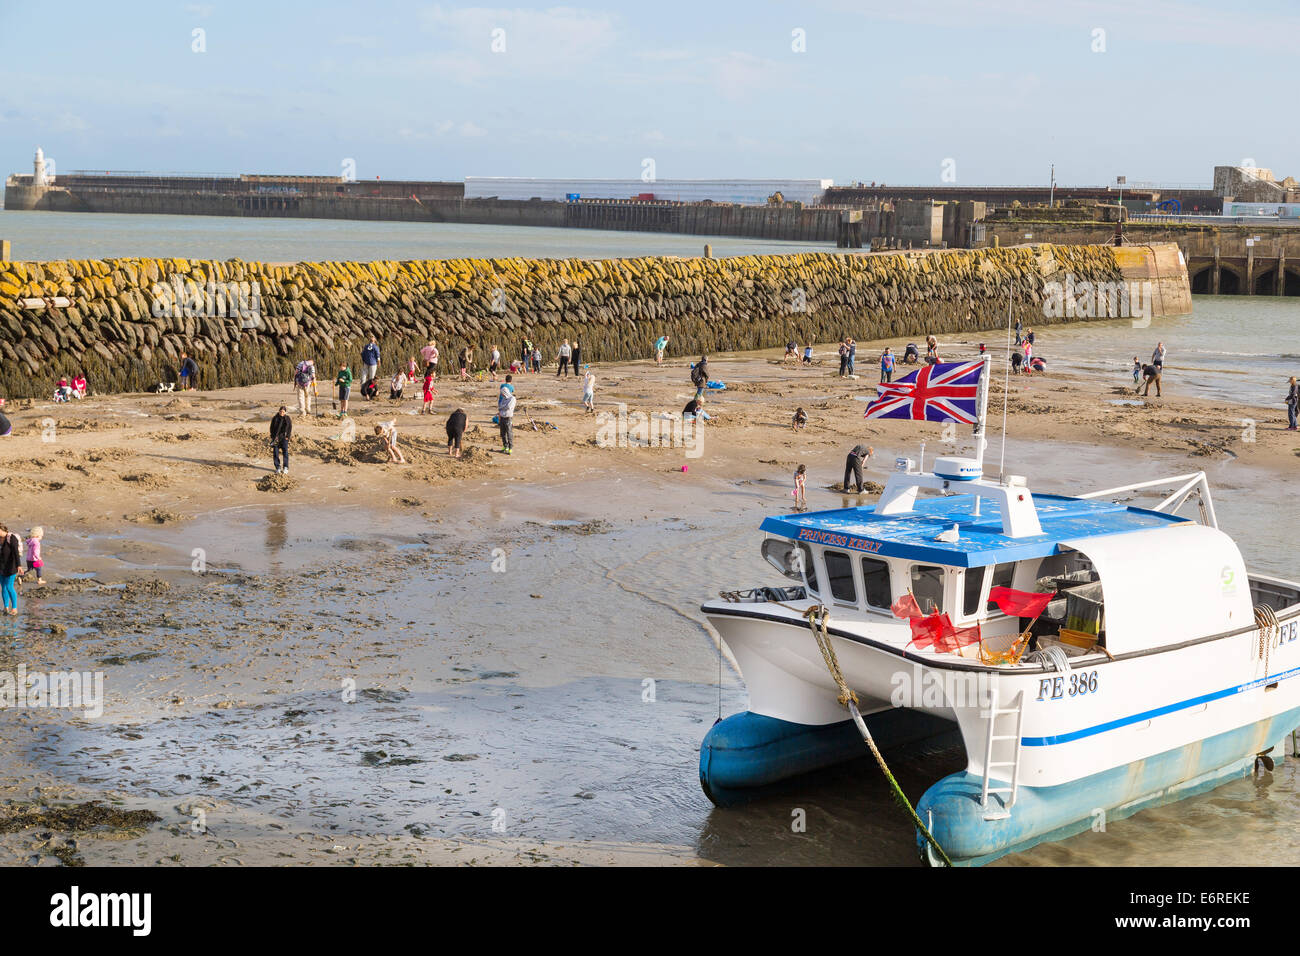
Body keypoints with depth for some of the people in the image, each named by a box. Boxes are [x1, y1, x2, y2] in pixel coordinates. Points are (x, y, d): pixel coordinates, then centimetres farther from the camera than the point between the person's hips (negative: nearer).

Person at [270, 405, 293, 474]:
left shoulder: (288, 419, 4)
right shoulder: (275, 418, 3)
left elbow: (290, 428, 5)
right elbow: (272, 428, 5)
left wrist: (287, 437, -5)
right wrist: (273, 437, -3)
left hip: (284, 437, -1)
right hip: (276, 437, 1)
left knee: (285, 451, -10)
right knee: (275, 452, -4)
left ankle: (285, 468, -8)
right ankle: (278, 468, 1)